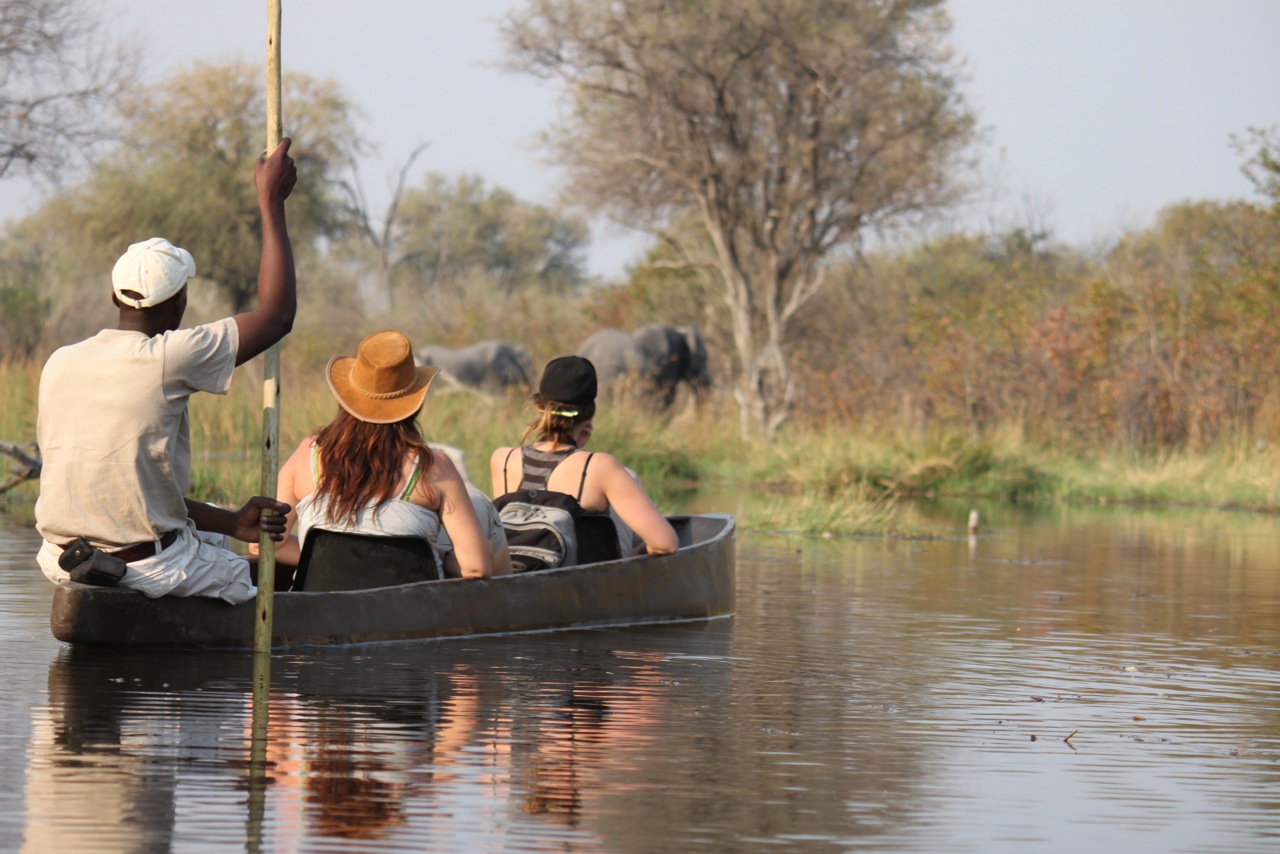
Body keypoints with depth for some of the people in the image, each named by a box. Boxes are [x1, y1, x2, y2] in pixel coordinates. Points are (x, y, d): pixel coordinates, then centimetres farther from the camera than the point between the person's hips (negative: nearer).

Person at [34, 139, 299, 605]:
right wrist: (270, 201, 4)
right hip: (147, 569, -7)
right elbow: (277, 314, -4)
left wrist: (230, 522, 6)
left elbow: (118, 487, 8)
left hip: (60, 562, 7)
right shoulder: (167, 358, -16)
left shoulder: (60, 363, 3)